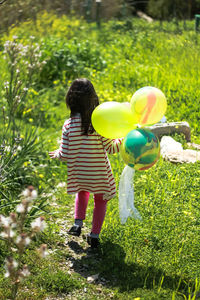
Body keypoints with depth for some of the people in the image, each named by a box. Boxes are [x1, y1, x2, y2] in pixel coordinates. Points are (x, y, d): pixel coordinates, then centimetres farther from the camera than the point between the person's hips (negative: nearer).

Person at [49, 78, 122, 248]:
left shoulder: (68, 126, -15)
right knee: (100, 200, 20)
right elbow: (110, 148, -15)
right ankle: (94, 235, 21)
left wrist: (57, 154, 10)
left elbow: (65, 155, -11)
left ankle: (78, 223, 22)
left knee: (82, 192, 33)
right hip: (99, 173, -2)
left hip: (79, 173, 2)